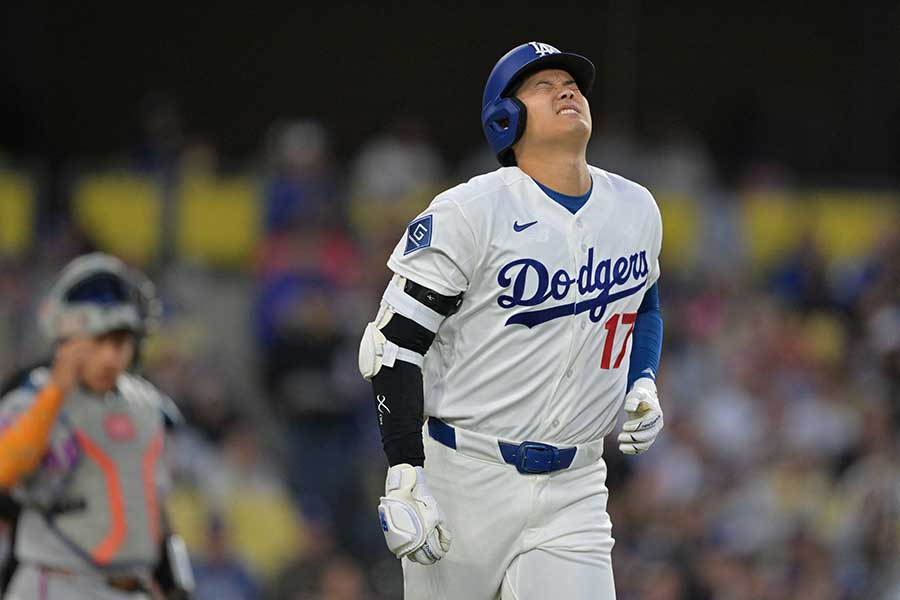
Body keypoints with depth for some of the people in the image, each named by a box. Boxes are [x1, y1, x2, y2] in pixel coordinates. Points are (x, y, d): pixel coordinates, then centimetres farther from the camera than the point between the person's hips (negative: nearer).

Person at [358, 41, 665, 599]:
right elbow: (394, 343, -12)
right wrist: (404, 481, -20)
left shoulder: (637, 211, 8)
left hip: (574, 488, 4)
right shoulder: (470, 212, -11)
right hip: (465, 483, -4)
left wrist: (643, 386, 7)